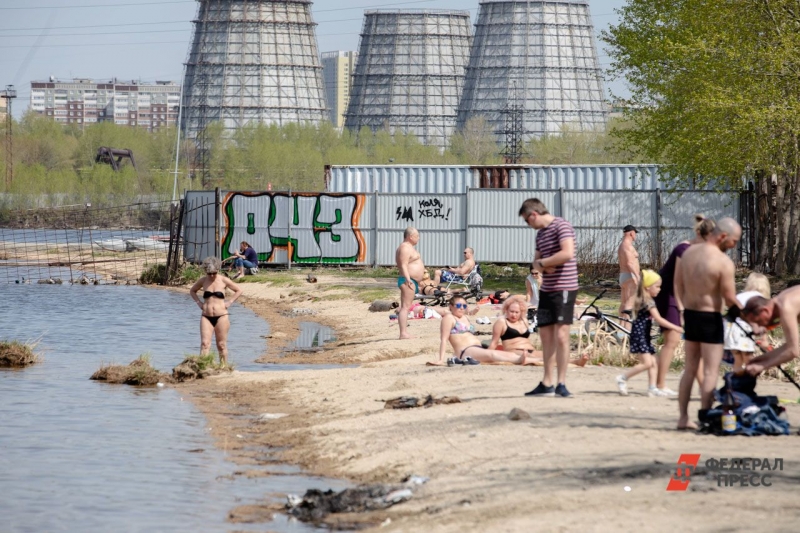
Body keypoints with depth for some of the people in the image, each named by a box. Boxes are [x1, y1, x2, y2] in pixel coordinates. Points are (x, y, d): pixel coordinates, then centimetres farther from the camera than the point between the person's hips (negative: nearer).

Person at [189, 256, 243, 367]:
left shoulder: (223, 281, 0)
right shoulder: (203, 281, 6)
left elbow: (239, 290, 10)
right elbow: (192, 291, 23)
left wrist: (229, 302, 0)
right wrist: (199, 303, 8)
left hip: (221, 316, -1)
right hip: (206, 317, 1)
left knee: (221, 345, 4)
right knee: (205, 343, -11)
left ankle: (224, 367, 13)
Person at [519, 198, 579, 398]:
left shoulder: (561, 226, -12)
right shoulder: (540, 233, 17)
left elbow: (567, 253, -25)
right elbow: (536, 262, 21)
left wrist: (543, 262, -11)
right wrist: (542, 266, -5)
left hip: (564, 288, -9)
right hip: (547, 289, 9)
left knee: (561, 335, -10)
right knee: (546, 335, 9)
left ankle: (561, 383, -7)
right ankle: (547, 383, 14)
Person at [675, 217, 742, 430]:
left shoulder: (689, 252, 4)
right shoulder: (724, 262, -18)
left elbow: (678, 285, 12)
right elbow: (730, 299, -16)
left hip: (690, 315, 7)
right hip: (710, 317, -7)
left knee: (690, 368, 17)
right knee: (711, 371, 0)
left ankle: (683, 418, 19)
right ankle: (705, 419, -3)